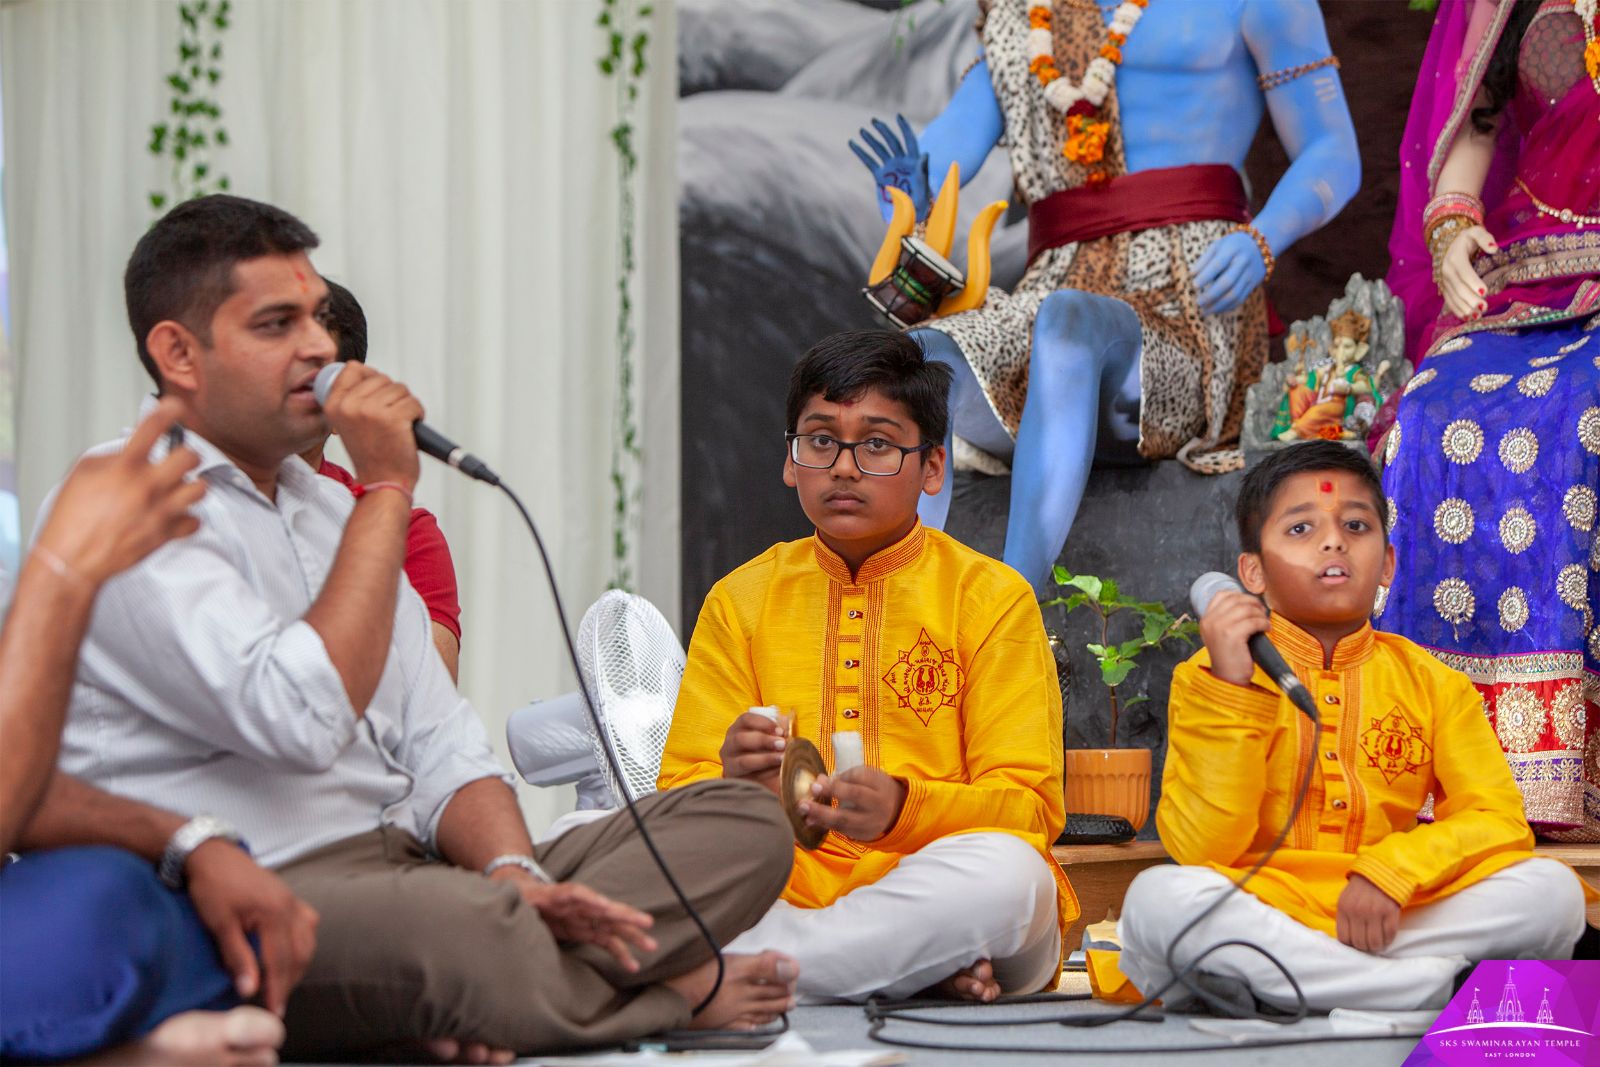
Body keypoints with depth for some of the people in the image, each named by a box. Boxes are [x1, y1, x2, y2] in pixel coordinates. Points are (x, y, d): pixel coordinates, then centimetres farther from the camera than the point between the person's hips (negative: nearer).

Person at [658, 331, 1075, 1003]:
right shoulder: (739, 600, 15)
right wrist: (734, 788, -18)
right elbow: (679, 793, 7)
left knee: (1003, 871, -37)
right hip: (781, 897, 2)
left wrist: (902, 808, -22)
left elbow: (1031, 807, -2)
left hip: (939, 901, -2)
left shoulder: (992, 596, 7)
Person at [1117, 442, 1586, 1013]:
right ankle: (1446, 983, -29)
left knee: (1552, 890, -20)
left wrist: (1391, 872, -16)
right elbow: (1201, 852, -8)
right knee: (1159, 897, -34)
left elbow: (1499, 821, 2)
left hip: (1388, 920, 2)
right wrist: (1231, 690, -17)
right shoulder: (1214, 674, 3)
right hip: (1258, 913, -2)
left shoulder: (1430, 682, 11)